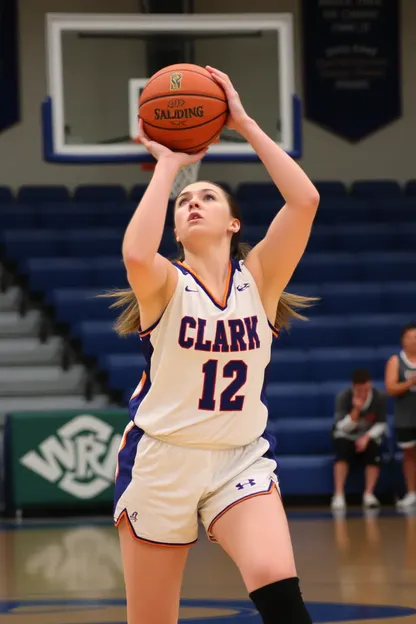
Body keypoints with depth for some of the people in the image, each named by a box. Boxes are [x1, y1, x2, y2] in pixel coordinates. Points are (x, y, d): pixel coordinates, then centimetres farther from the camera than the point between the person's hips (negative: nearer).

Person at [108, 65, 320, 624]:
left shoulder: (258, 277, 1)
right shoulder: (165, 284, -5)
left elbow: (304, 201, -14)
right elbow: (136, 254, -30)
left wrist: (244, 123, -11)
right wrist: (168, 164, -18)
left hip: (241, 461, 1)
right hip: (161, 458, -1)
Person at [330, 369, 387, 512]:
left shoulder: (380, 397, -16)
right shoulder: (343, 397, -18)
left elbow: (381, 425, -8)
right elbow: (343, 427, -21)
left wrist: (367, 437, -24)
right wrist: (356, 410, -35)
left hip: (369, 436, 1)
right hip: (346, 436, -1)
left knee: (374, 450, -32)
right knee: (342, 449, -33)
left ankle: (369, 494, -27)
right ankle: (339, 495, -34)